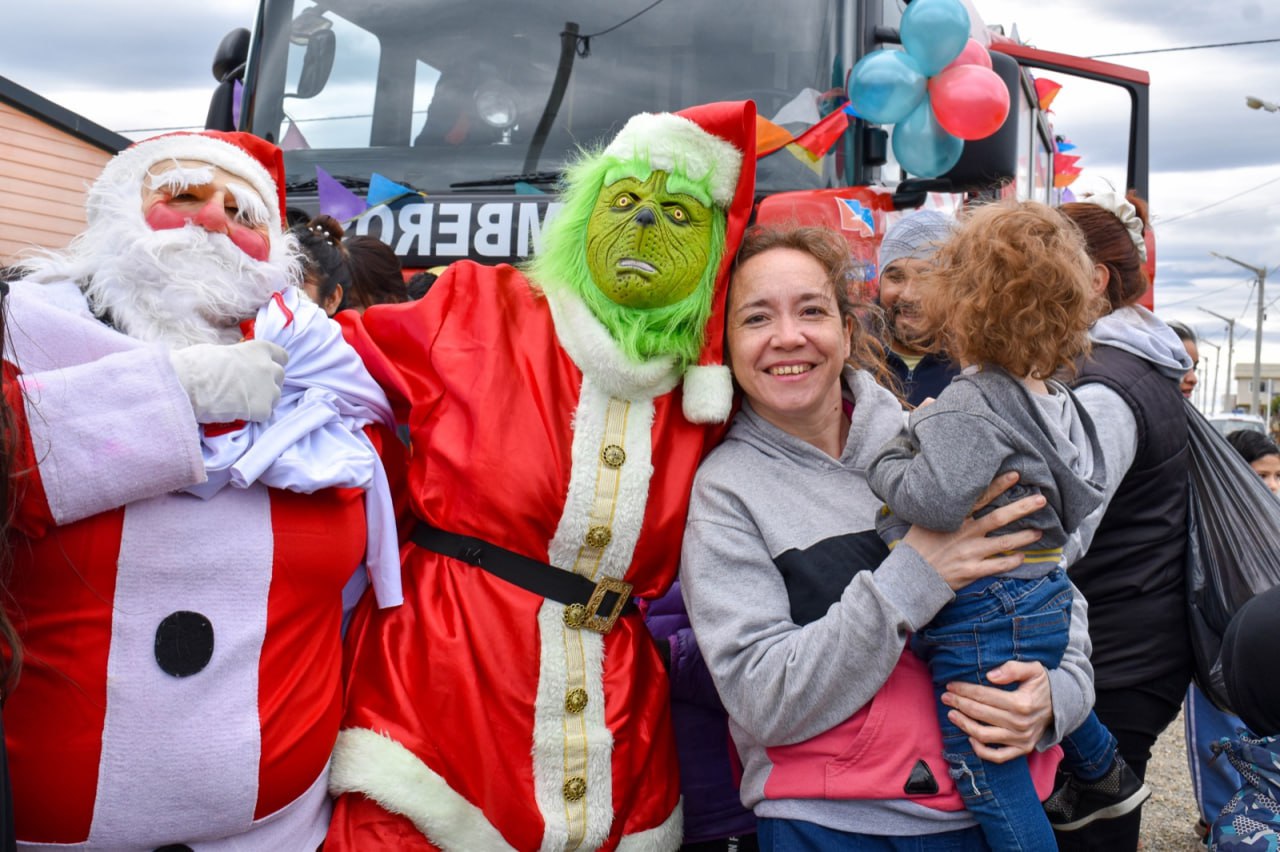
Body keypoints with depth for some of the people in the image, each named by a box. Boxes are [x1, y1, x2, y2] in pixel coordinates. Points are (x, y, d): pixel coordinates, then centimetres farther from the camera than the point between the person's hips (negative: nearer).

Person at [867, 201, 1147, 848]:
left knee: (985, 772, 4)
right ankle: (1106, 775, 57)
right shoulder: (1054, 399, 7)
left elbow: (937, 500, -37)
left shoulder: (969, 404, -22)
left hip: (984, 615, -9)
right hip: (1046, 595, 9)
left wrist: (885, 465, -15)